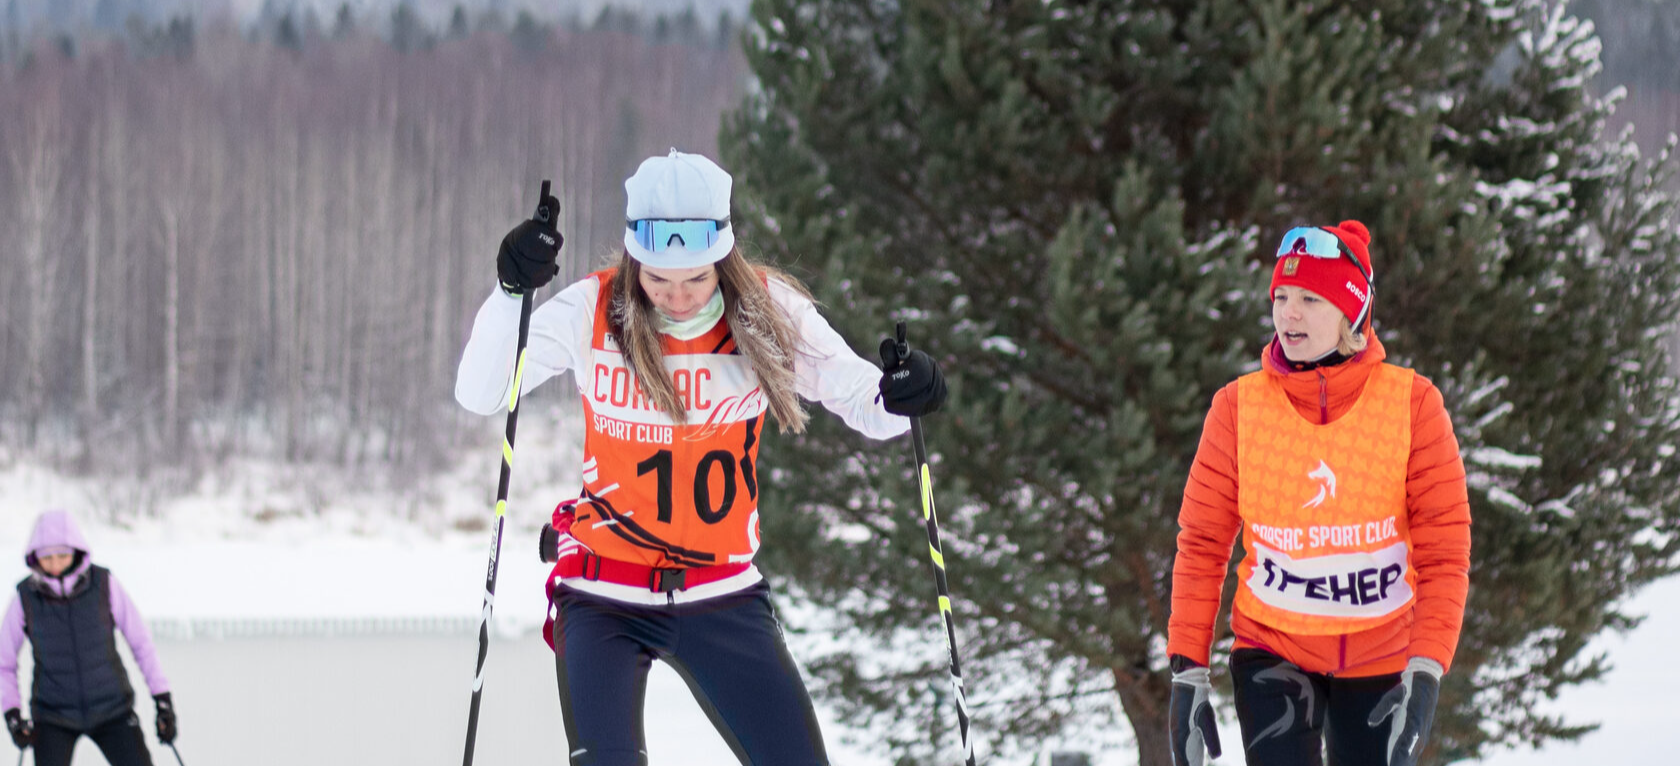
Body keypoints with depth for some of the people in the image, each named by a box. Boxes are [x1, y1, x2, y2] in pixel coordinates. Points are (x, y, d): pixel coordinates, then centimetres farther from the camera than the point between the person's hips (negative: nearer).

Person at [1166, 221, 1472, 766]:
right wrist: (1188, 675, -7)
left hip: (1380, 658, 1)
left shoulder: (1410, 403, -9)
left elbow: (1444, 548, -10)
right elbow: (1202, 545, -2)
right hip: (1272, 652, -1)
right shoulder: (1239, 408, -7)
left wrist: (1425, 675, -20)